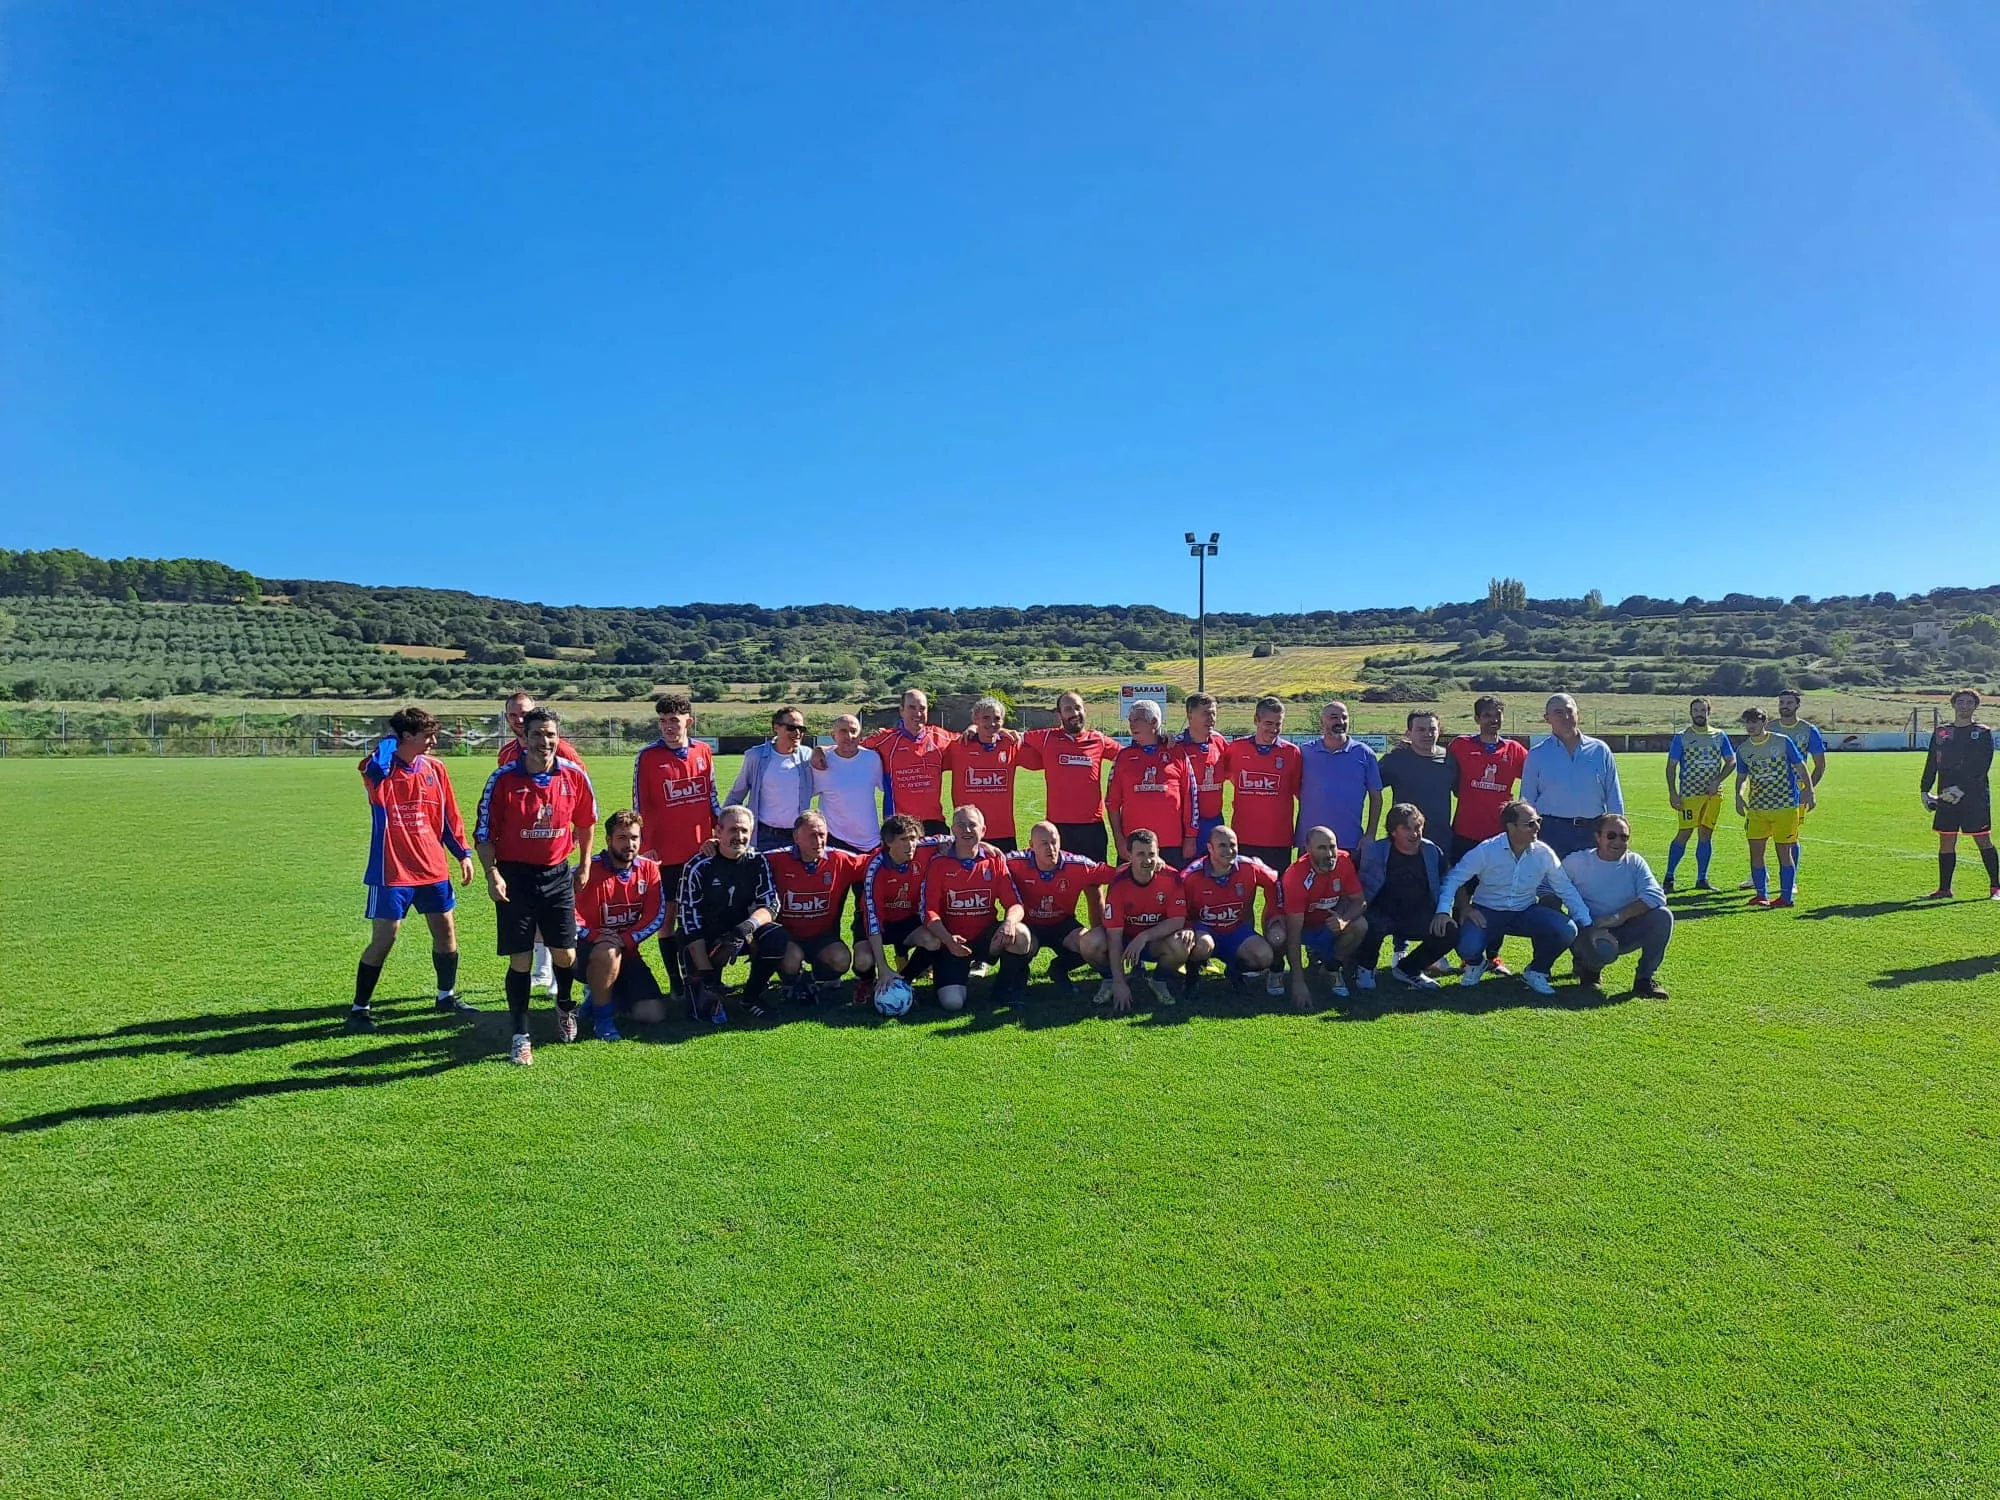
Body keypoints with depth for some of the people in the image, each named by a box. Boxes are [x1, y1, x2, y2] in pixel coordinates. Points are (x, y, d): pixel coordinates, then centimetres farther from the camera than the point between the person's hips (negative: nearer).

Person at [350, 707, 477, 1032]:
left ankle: (447, 996, 29)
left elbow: (449, 814, 11)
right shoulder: (380, 772, -10)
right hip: (392, 871, -5)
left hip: (433, 869, 5)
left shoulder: (435, 768, 4)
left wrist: (462, 853, 8)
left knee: (446, 931, 11)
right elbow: (375, 766, -36)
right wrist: (388, 740, -17)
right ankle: (359, 1008, 13)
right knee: (383, 939, -2)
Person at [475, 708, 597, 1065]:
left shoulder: (574, 775, -3)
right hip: (515, 875, -2)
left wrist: (584, 865, 13)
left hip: (558, 874, 2)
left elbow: (586, 821, 12)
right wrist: (492, 873, -14)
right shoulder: (504, 779, -10)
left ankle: (565, 1008, 38)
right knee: (520, 960, -1)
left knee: (565, 954, 6)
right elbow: (484, 831, -4)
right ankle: (520, 1037, 12)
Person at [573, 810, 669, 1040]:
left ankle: (606, 994, 21)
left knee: (654, 1014, -9)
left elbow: (657, 916, -5)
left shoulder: (649, 869, -2)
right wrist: (595, 936, -31)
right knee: (608, 952, -41)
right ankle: (602, 1018, -15)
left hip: (627, 951, 4)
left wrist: (625, 939, -19)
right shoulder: (589, 871, -14)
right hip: (589, 951, -4)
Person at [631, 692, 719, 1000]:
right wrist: (646, 846, -7)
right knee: (668, 915, 4)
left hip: (701, 848, 3)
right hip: (665, 851, -3)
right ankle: (676, 981, 11)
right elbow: (639, 805, -3)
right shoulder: (648, 757, -5)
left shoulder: (703, 751, 4)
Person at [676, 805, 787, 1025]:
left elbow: (770, 905, -12)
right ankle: (698, 985, 13)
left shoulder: (758, 862, -5)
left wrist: (749, 925, -36)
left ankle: (752, 996, -3)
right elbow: (690, 922, -18)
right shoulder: (698, 867, -16)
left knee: (776, 938, -26)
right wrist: (705, 971, -25)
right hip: (704, 937, -3)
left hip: (740, 932, 3)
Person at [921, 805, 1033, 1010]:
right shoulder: (939, 862, -6)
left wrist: (1009, 921, -29)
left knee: (1021, 935, -30)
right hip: (952, 941, -2)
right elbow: (929, 910, -9)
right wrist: (947, 940, -27)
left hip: (987, 937, 2)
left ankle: (1006, 990, -3)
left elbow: (1015, 904, -4)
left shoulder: (995, 859, 0)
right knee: (952, 1003, -22)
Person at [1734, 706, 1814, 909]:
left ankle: (1786, 897, 7)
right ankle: (1761, 894, 12)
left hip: (1785, 805, -4)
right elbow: (1742, 776, 14)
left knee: (1784, 850, 0)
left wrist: (1809, 791, -4)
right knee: (1755, 850, 1)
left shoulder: (1783, 742, -4)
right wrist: (1739, 796, -2)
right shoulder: (1743, 749, 6)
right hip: (1756, 807, 4)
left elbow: (1800, 766, 1)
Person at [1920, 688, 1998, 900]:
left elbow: (1982, 768, -8)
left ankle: (1995, 886, 7)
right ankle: (1944, 888, 9)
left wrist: (1962, 788, -17)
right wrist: (1924, 789, 6)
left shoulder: (1983, 733, 2)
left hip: (1975, 797, -4)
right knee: (1946, 841, 4)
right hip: (1946, 797, 4)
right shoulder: (1940, 732, 13)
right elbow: (1931, 763, 14)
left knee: (1983, 840, -2)